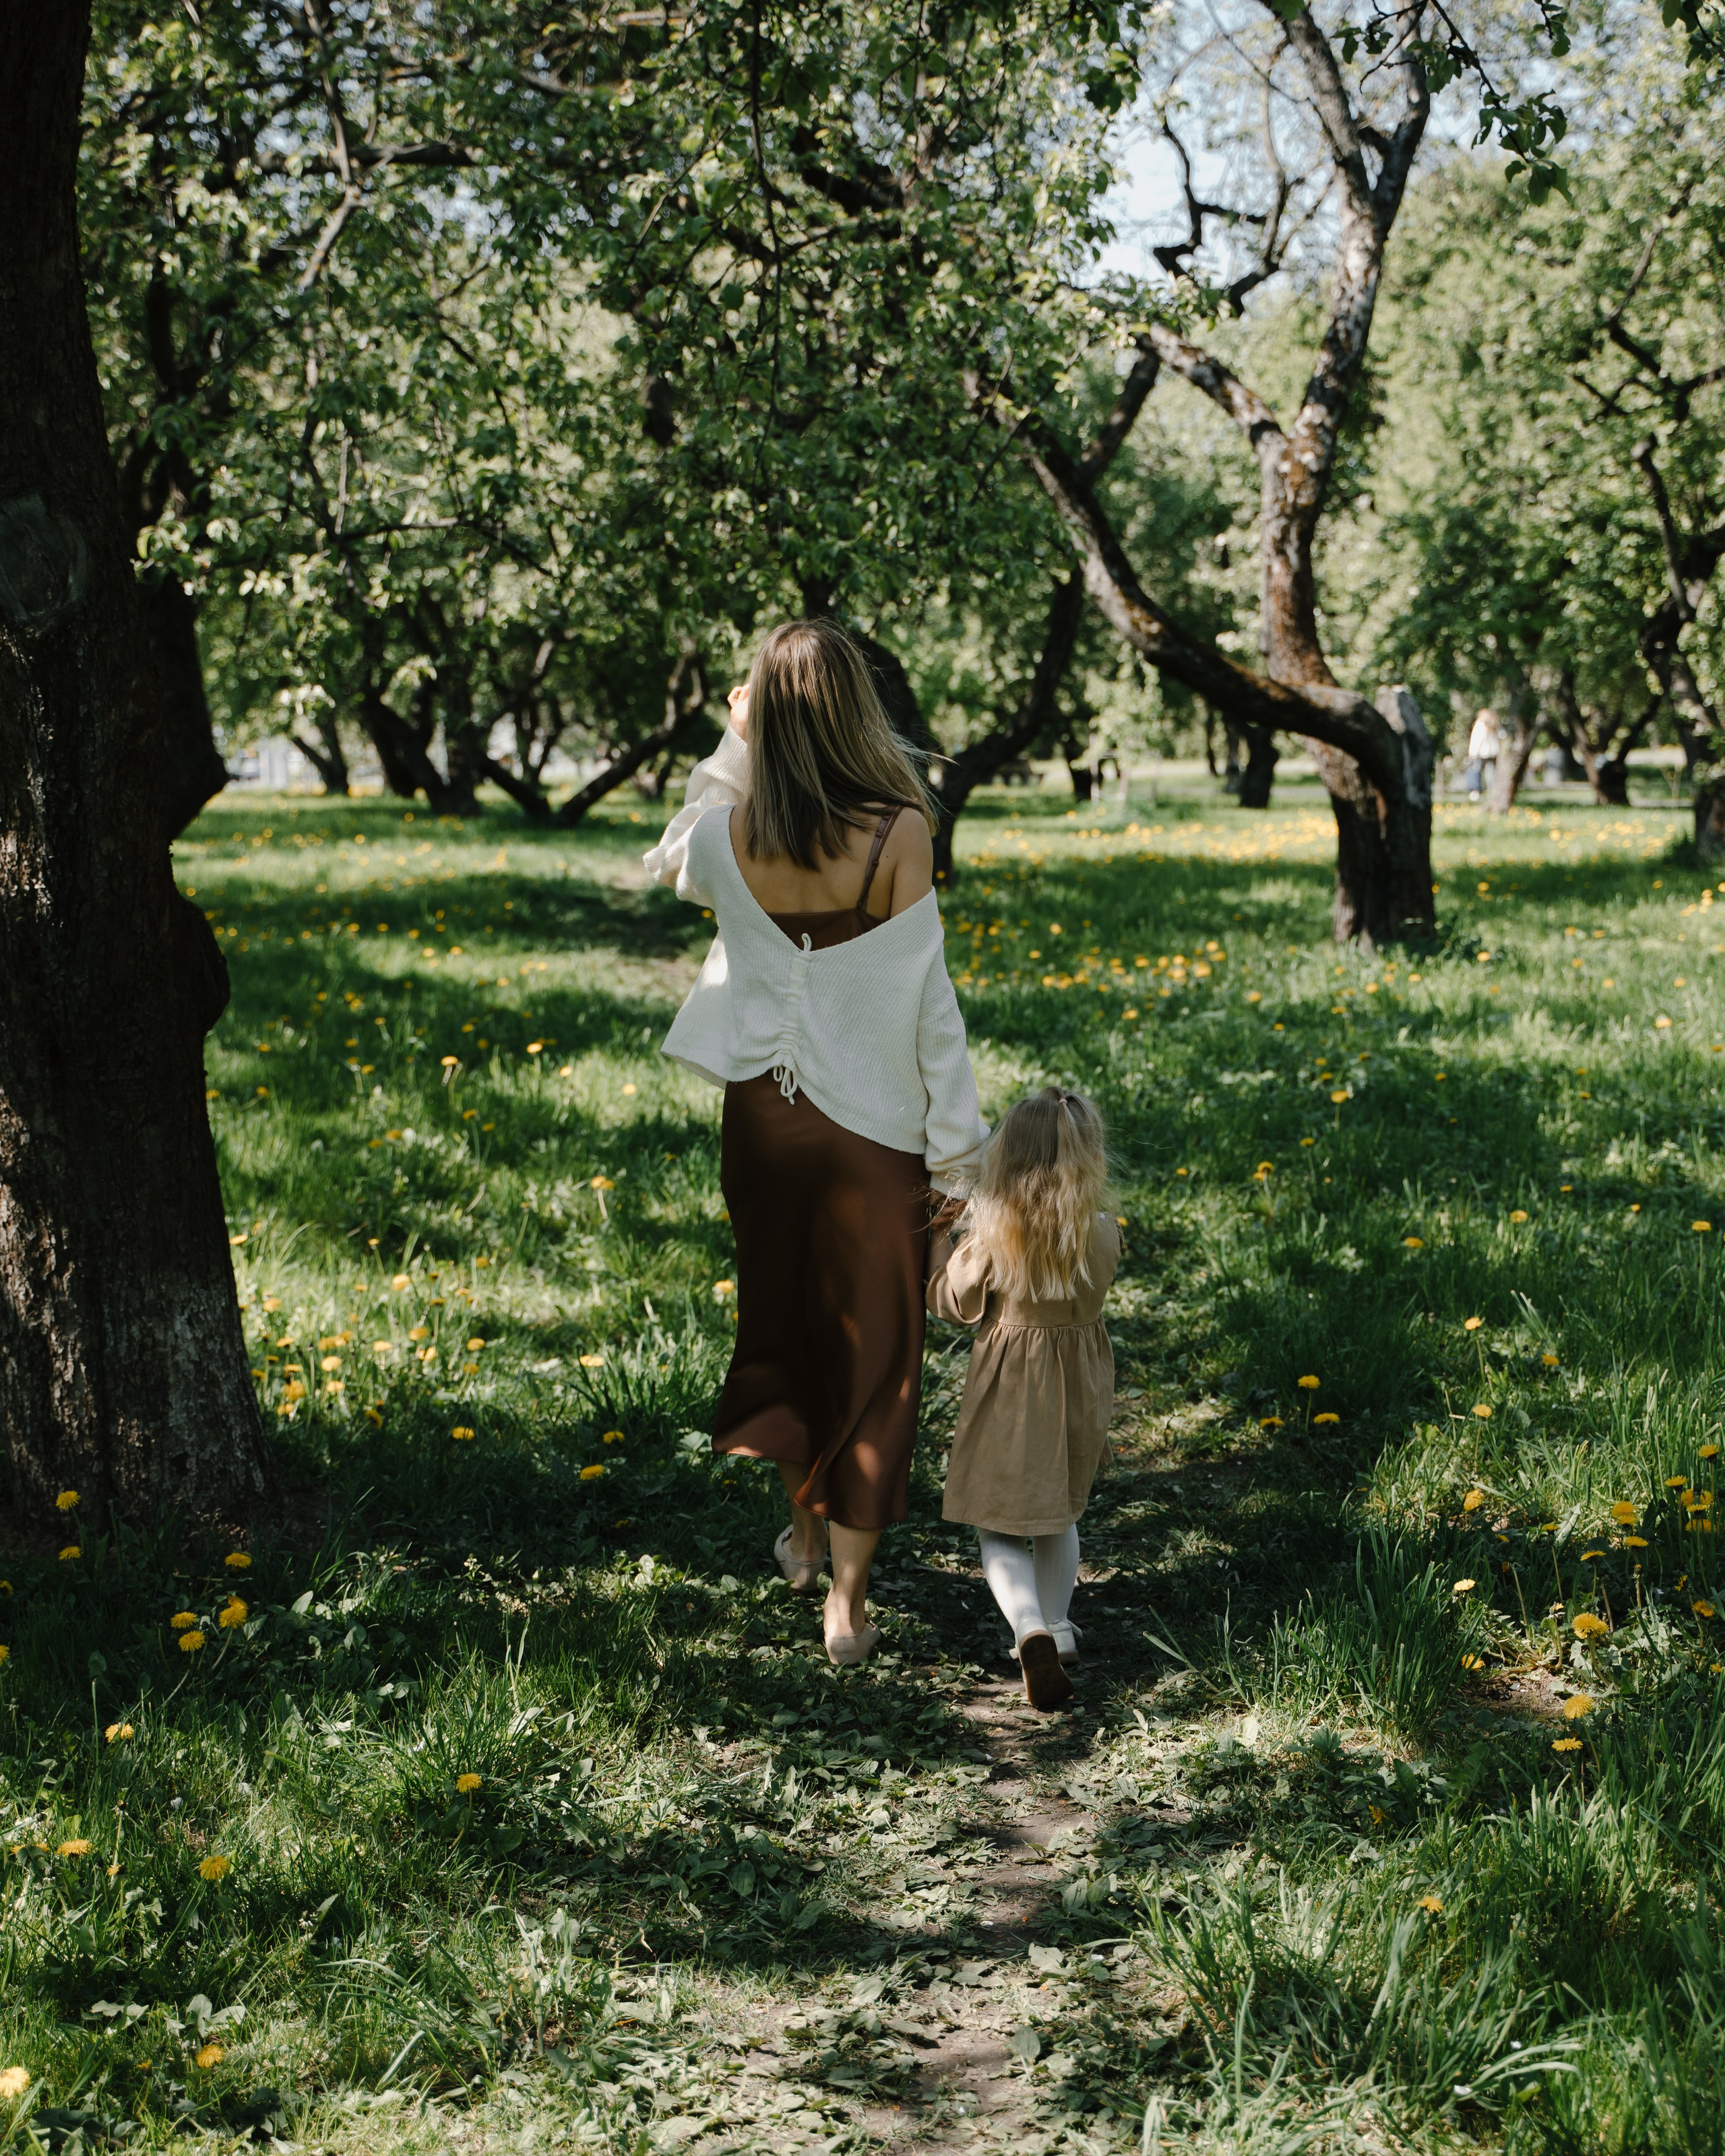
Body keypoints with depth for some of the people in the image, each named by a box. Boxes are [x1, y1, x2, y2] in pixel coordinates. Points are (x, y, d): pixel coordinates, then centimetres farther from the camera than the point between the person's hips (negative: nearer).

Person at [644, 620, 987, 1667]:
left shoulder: (729, 833, -9)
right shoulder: (900, 834, -18)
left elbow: (672, 863, 17)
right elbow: (927, 1002, -14)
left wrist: (734, 746, 15)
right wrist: (960, 1151, -6)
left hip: (765, 1111, 3)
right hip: (873, 1127, -3)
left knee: (785, 1318, 23)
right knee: (872, 1349, 9)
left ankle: (806, 1533, 41)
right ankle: (848, 1600, 14)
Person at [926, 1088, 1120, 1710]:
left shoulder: (991, 1237, -22)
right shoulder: (1102, 1237, -14)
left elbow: (952, 1302, -8)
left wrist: (942, 1237, 6)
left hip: (1010, 1396, -3)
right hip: (1079, 1392, 3)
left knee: (999, 1525, 6)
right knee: (1060, 1516, 24)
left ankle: (1032, 1631, -15)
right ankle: (1058, 1629, 32)